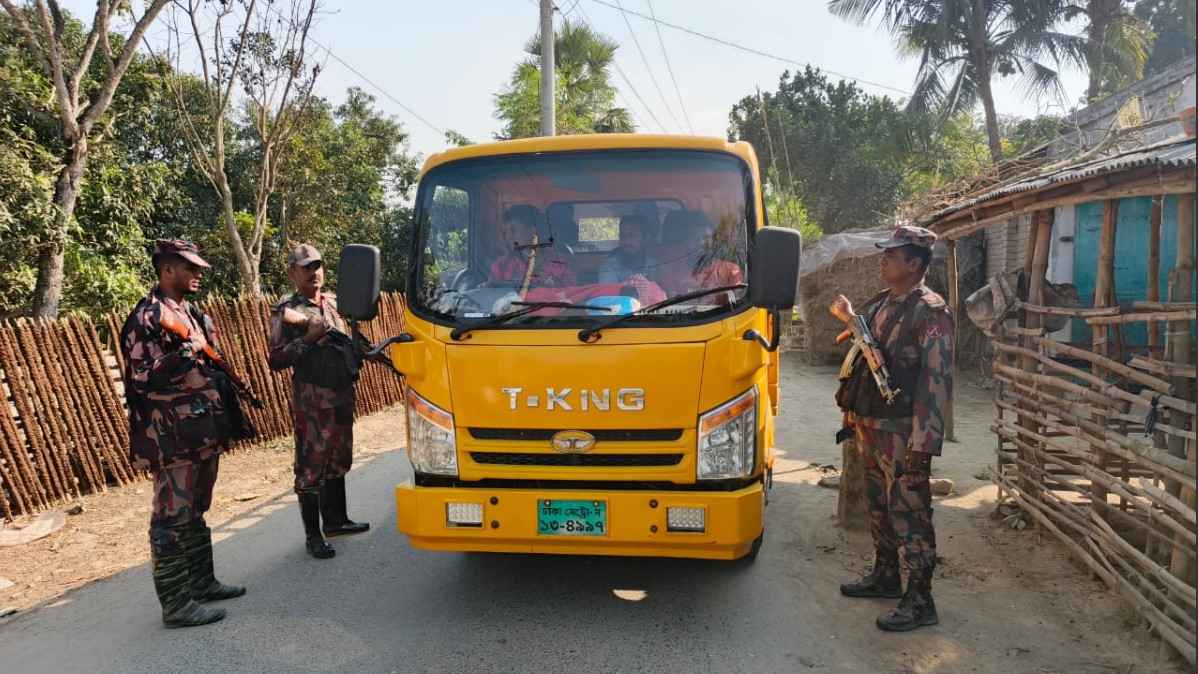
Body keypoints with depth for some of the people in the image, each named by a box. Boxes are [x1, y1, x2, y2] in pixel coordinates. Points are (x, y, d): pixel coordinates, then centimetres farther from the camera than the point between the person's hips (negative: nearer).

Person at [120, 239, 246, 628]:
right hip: (174, 439, -10)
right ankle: (175, 604, 5)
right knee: (172, 519, -2)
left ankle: (201, 583, 29)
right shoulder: (148, 318, -13)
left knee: (195, 512, 18)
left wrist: (225, 385, 18)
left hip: (202, 433, 10)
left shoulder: (191, 313, 15)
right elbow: (143, 379, -19)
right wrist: (186, 354, -24)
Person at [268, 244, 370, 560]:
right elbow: (275, 361, -11)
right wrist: (309, 337, -18)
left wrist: (355, 356, 3)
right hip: (311, 401, -7)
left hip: (342, 396, 7)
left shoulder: (332, 302, 12)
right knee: (311, 467, -2)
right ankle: (313, 535, 6)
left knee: (337, 462, 17)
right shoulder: (285, 311, -6)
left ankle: (335, 520, 31)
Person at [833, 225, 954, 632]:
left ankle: (920, 602, 10)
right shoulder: (878, 305, 11)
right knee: (878, 507, 19)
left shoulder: (930, 312, -14)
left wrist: (923, 443, -22)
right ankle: (885, 576, 35)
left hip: (902, 432, -8)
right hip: (869, 426, 8)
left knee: (909, 515, -1)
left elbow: (937, 380, -19)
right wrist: (851, 399, 19)